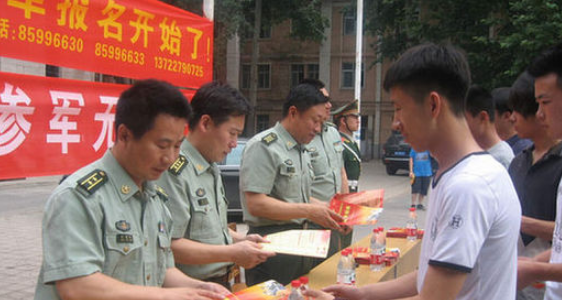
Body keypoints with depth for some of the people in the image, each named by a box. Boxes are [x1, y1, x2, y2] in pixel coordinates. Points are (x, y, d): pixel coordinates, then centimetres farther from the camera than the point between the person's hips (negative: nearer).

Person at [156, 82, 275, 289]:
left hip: (221, 283, 9)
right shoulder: (175, 172, -21)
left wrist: (241, 240, 5)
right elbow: (170, 245, -26)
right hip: (192, 288, -9)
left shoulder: (212, 170, 11)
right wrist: (233, 253, -21)